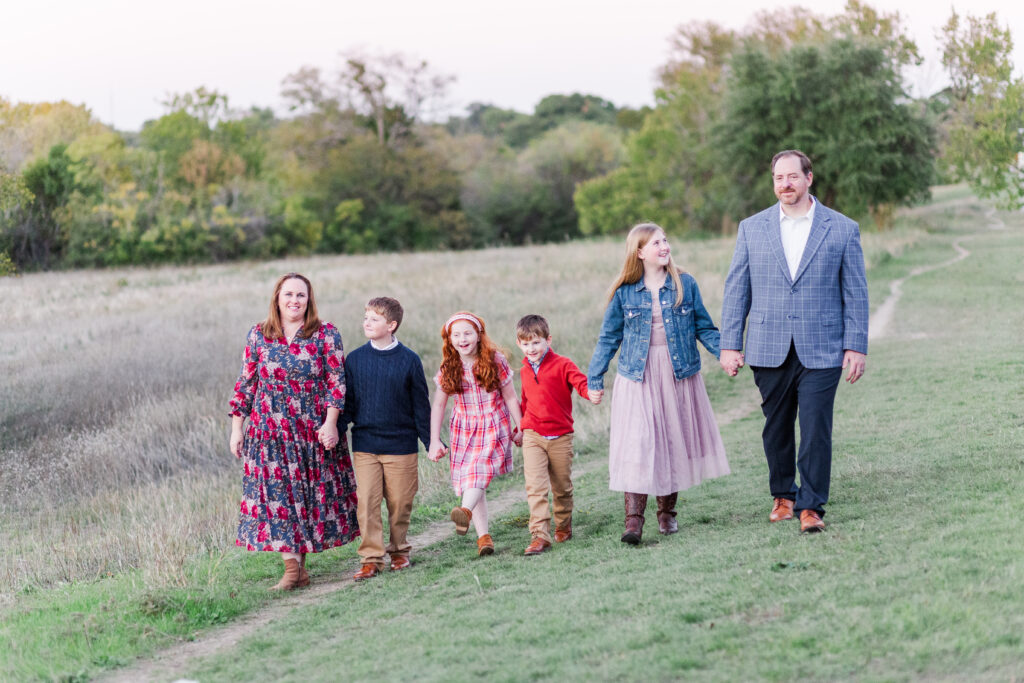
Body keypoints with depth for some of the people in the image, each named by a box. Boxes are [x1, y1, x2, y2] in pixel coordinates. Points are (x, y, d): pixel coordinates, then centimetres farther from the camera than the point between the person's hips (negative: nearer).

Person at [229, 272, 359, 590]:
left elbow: (336, 382, -3)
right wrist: (236, 427, 4)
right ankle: (293, 568, -4)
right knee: (278, 494, -5)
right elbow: (245, 383, 7)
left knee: (310, 492, 5)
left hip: (314, 430, -1)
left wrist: (330, 423, -11)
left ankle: (299, 555, 19)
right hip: (270, 430, 1)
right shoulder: (258, 335, 4)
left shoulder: (326, 334, -2)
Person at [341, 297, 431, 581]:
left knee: (400, 503, 5)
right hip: (365, 445, 1)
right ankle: (371, 558, -1)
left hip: (400, 444, -1)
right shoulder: (354, 360, 3)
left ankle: (399, 550, 25)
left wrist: (430, 441, 4)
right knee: (367, 502, -6)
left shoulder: (408, 360, -1)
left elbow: (420, 405, 4)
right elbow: (347, 403, 9)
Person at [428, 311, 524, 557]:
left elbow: (510, 397, 1)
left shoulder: (495, 361, -6)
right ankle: (483, 535, -3)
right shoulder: (449, 367, -1)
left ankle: (465, 511, -44)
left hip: (494, 426, -3)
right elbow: (438, 404, 3)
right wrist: (434, 441, -2)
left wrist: (520, 429, 2)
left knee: (479, 470, -25)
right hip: (464, 429, 3)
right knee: (470, 482, -2)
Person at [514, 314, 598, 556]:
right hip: (532, 436, 2)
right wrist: (521, 427, 24)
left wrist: (592, 393, -41)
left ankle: (563, 527, 32)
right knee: (535, 486, -12)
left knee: (562, 487, 10)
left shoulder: (562, 365, -5)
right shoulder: (525, 371, 12)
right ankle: (540, 535, -16)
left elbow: (581, 383, -19)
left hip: (560, 436, -2)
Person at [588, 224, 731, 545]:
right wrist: (594, 380, 8)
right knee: (637, 443, -11)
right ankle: (633, 518, -12)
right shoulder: (624, 292, 0)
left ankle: (667, 512, 22)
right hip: (638, 378, -2)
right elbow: (609, 338, 7)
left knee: (674, 442, 7)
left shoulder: (685, 284, 3)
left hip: (679, 376, 2)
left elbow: (704, 328, 8)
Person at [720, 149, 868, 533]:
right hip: (770, 352, 2)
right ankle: (782, 495, 27)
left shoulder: (842, 229, 4)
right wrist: (730, 344, 2)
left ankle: (811, 506, 2)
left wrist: (856, 346, -2)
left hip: (821, 352, -2)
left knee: (816, 430, -6)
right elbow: (736, 289, 8)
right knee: (776, 428, 10)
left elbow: (855, 292, 4)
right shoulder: (752, 228, 8)